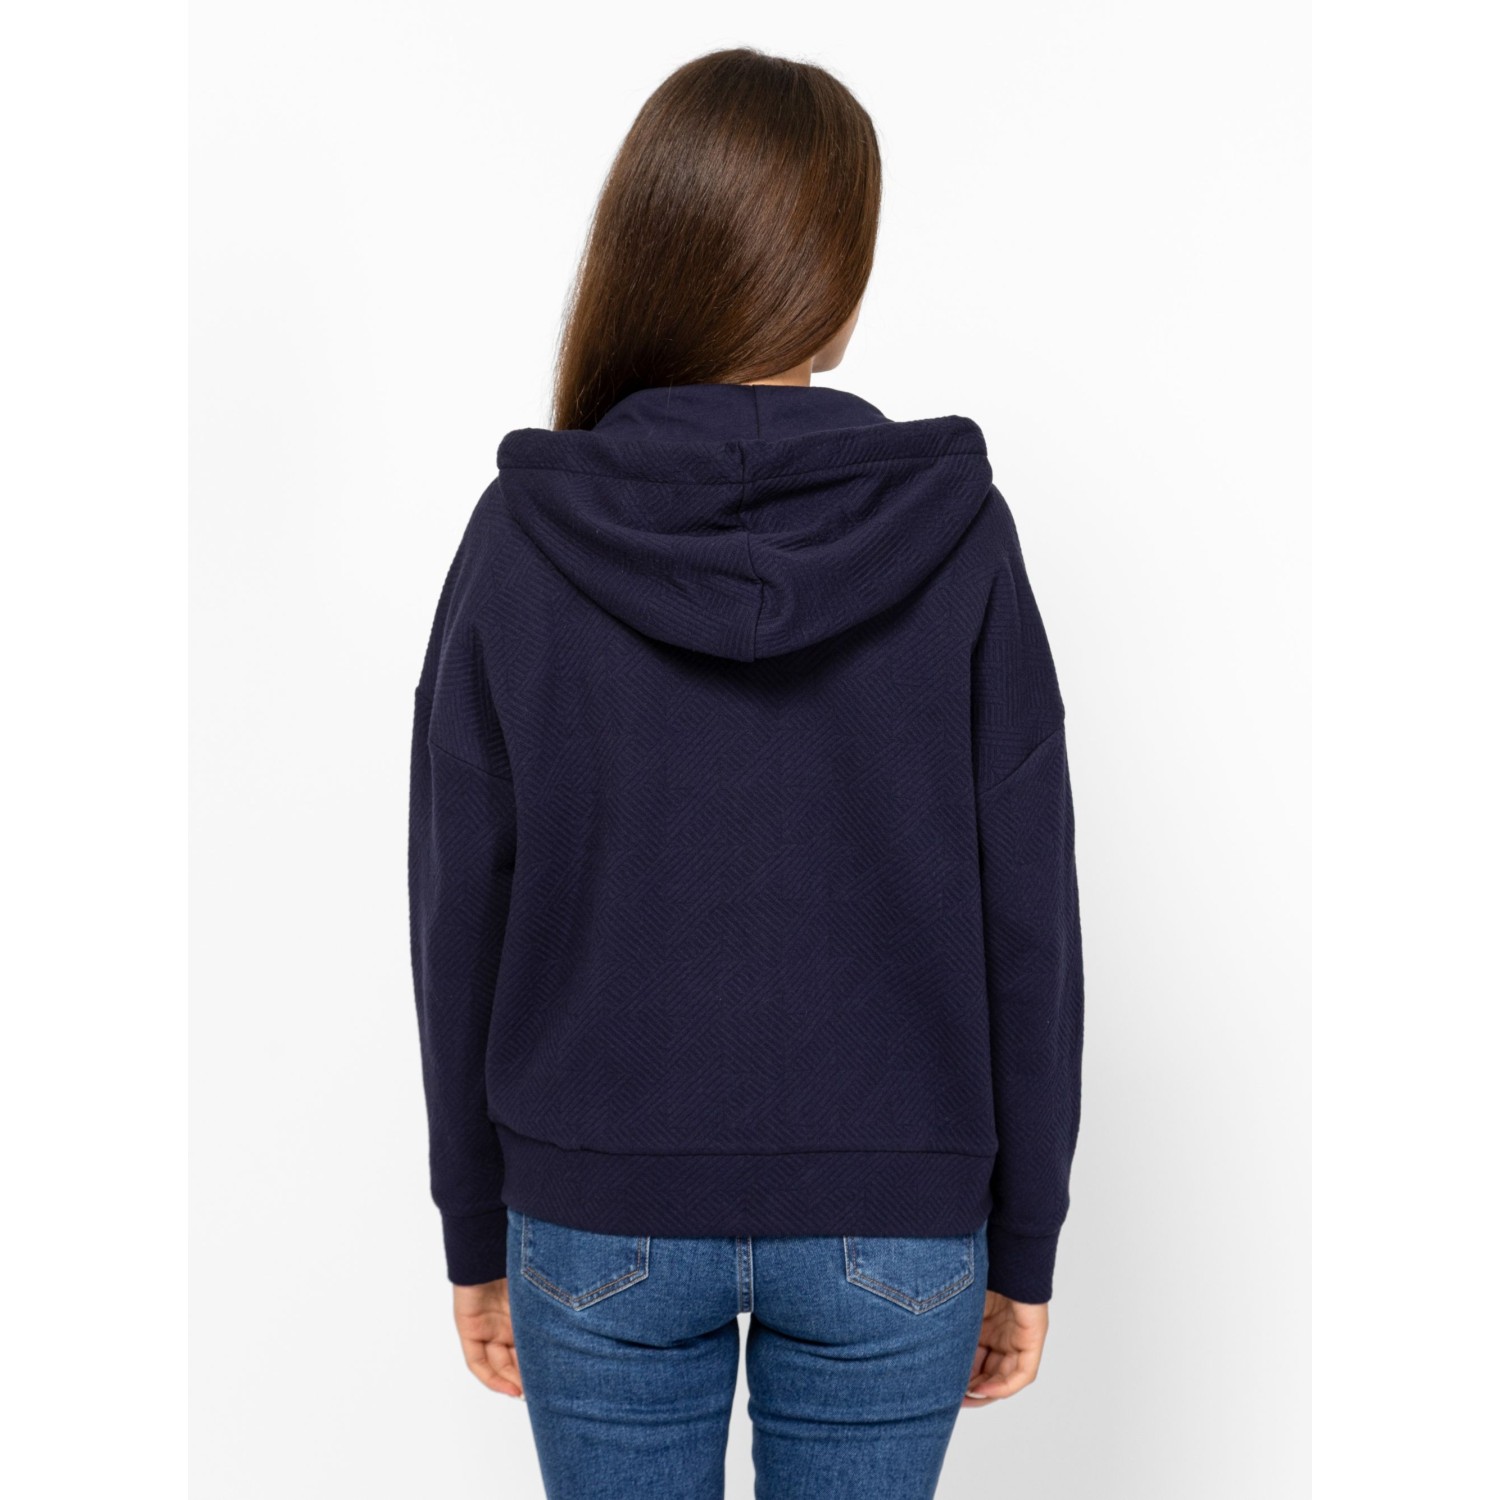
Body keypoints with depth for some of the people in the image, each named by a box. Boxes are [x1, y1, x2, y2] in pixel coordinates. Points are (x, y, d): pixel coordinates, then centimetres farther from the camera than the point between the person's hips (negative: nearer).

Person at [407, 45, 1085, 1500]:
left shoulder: (523, 538, -9)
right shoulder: (954, 534, -10)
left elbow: (461, 923, -5)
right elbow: (1028, 920, -8)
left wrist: (475, 1234, 8)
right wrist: (1024, 1244, 5)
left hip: (601, 1220, 1)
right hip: (890, 1225, 0)